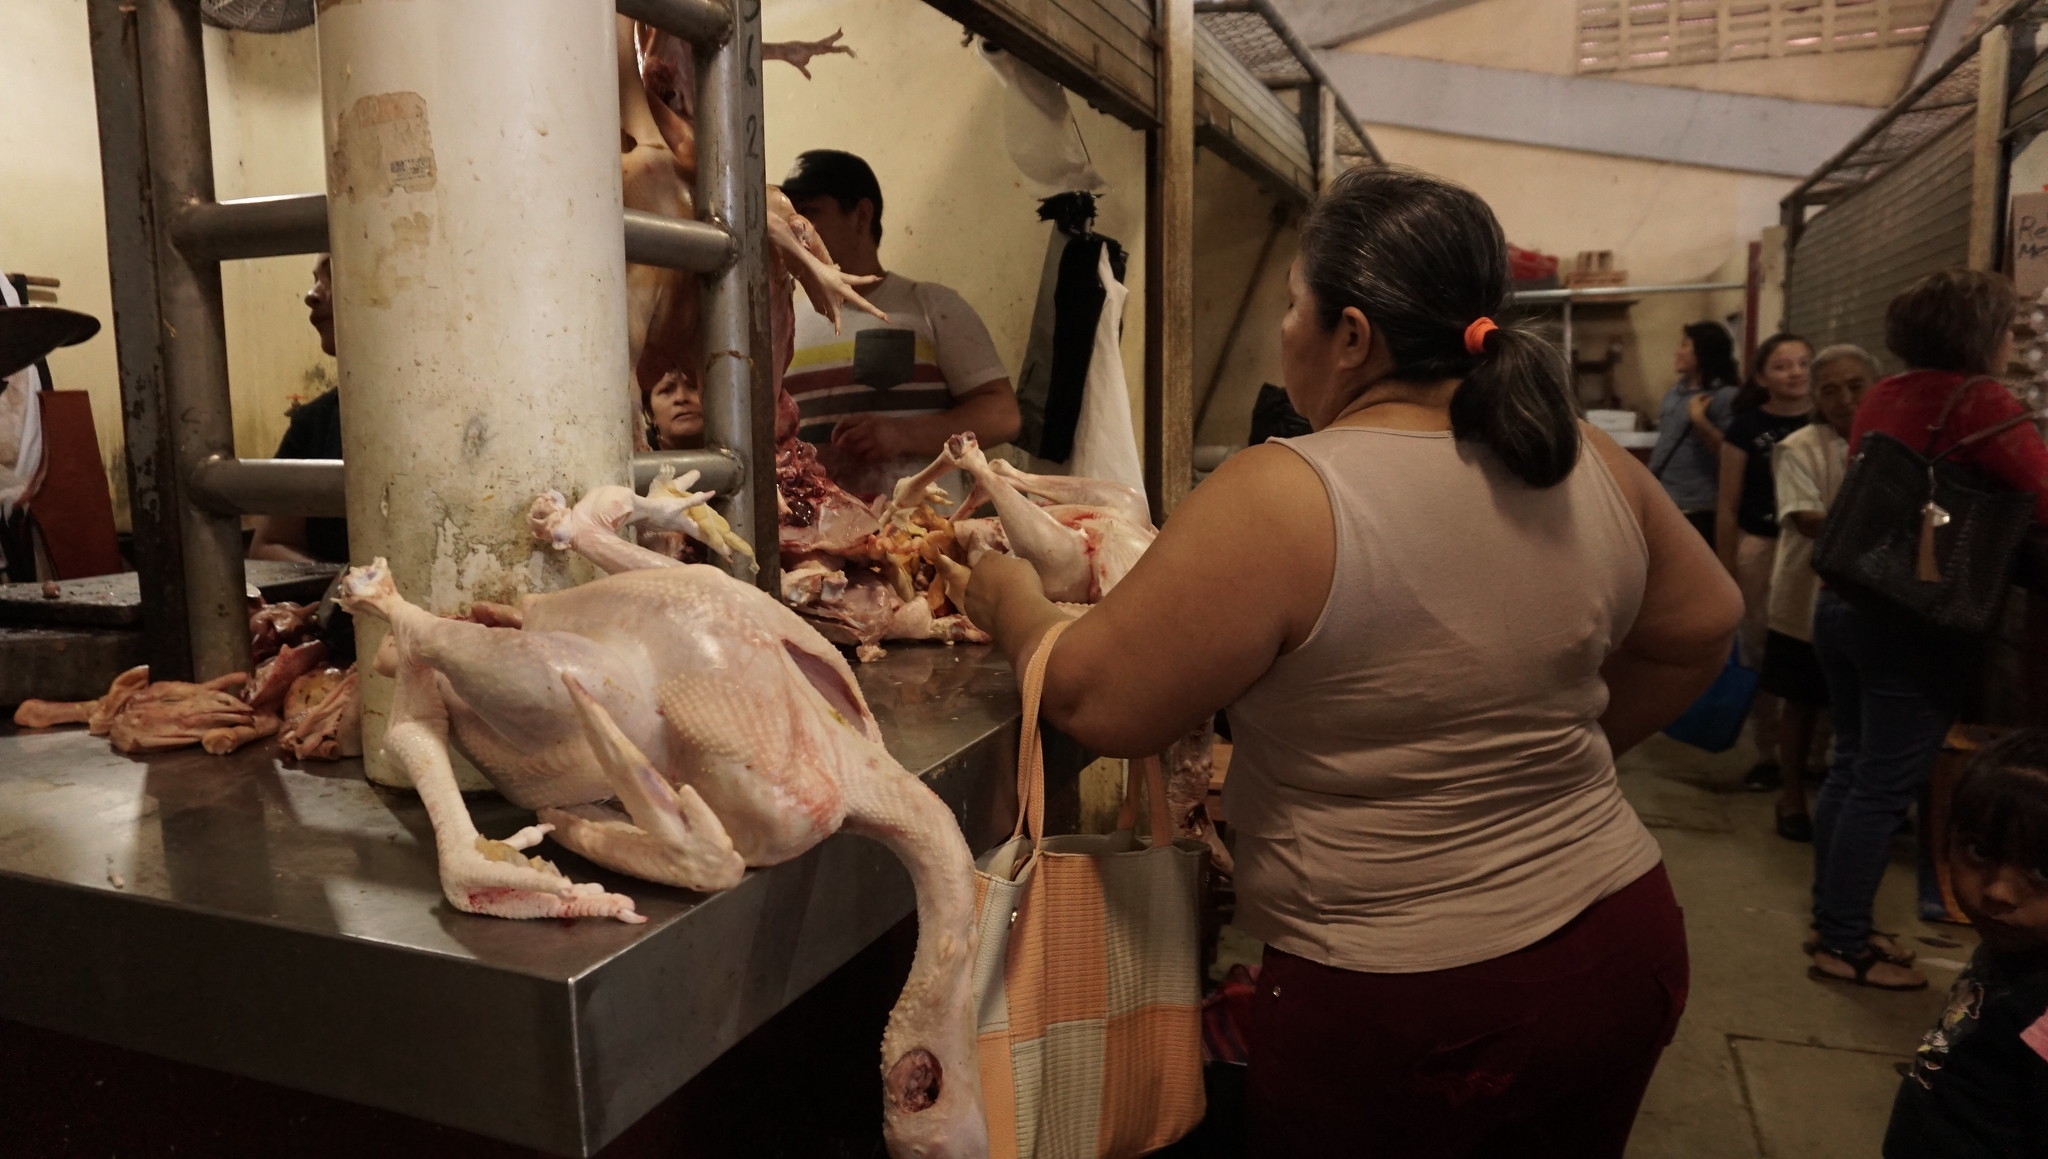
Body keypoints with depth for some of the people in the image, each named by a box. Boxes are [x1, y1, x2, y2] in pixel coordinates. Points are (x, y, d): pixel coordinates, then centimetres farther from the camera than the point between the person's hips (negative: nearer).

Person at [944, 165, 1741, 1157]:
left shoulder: (1281, 499, -22)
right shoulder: (1592, 468, -3)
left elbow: (1096, 703, -17)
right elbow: (1701, 631, 12)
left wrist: (1011, 602, 2)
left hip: (1405, 1009, -6)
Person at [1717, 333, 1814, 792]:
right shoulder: (1746, 426, -1)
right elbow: (1728, 506, 1)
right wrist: (1726, 572, -1)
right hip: (1760, 548, 0)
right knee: (1760, 654, 6)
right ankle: (1767, 753, 19)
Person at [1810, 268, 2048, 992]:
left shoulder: (1884, 396, 10)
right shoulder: (1980, 402, -13)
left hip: (1845, 600, 8)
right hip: (1912, 620, -8)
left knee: (1851, 768, 16)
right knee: (1885, 788, 1)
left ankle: (1832, 922, 26)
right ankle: (1844, 947, 11)